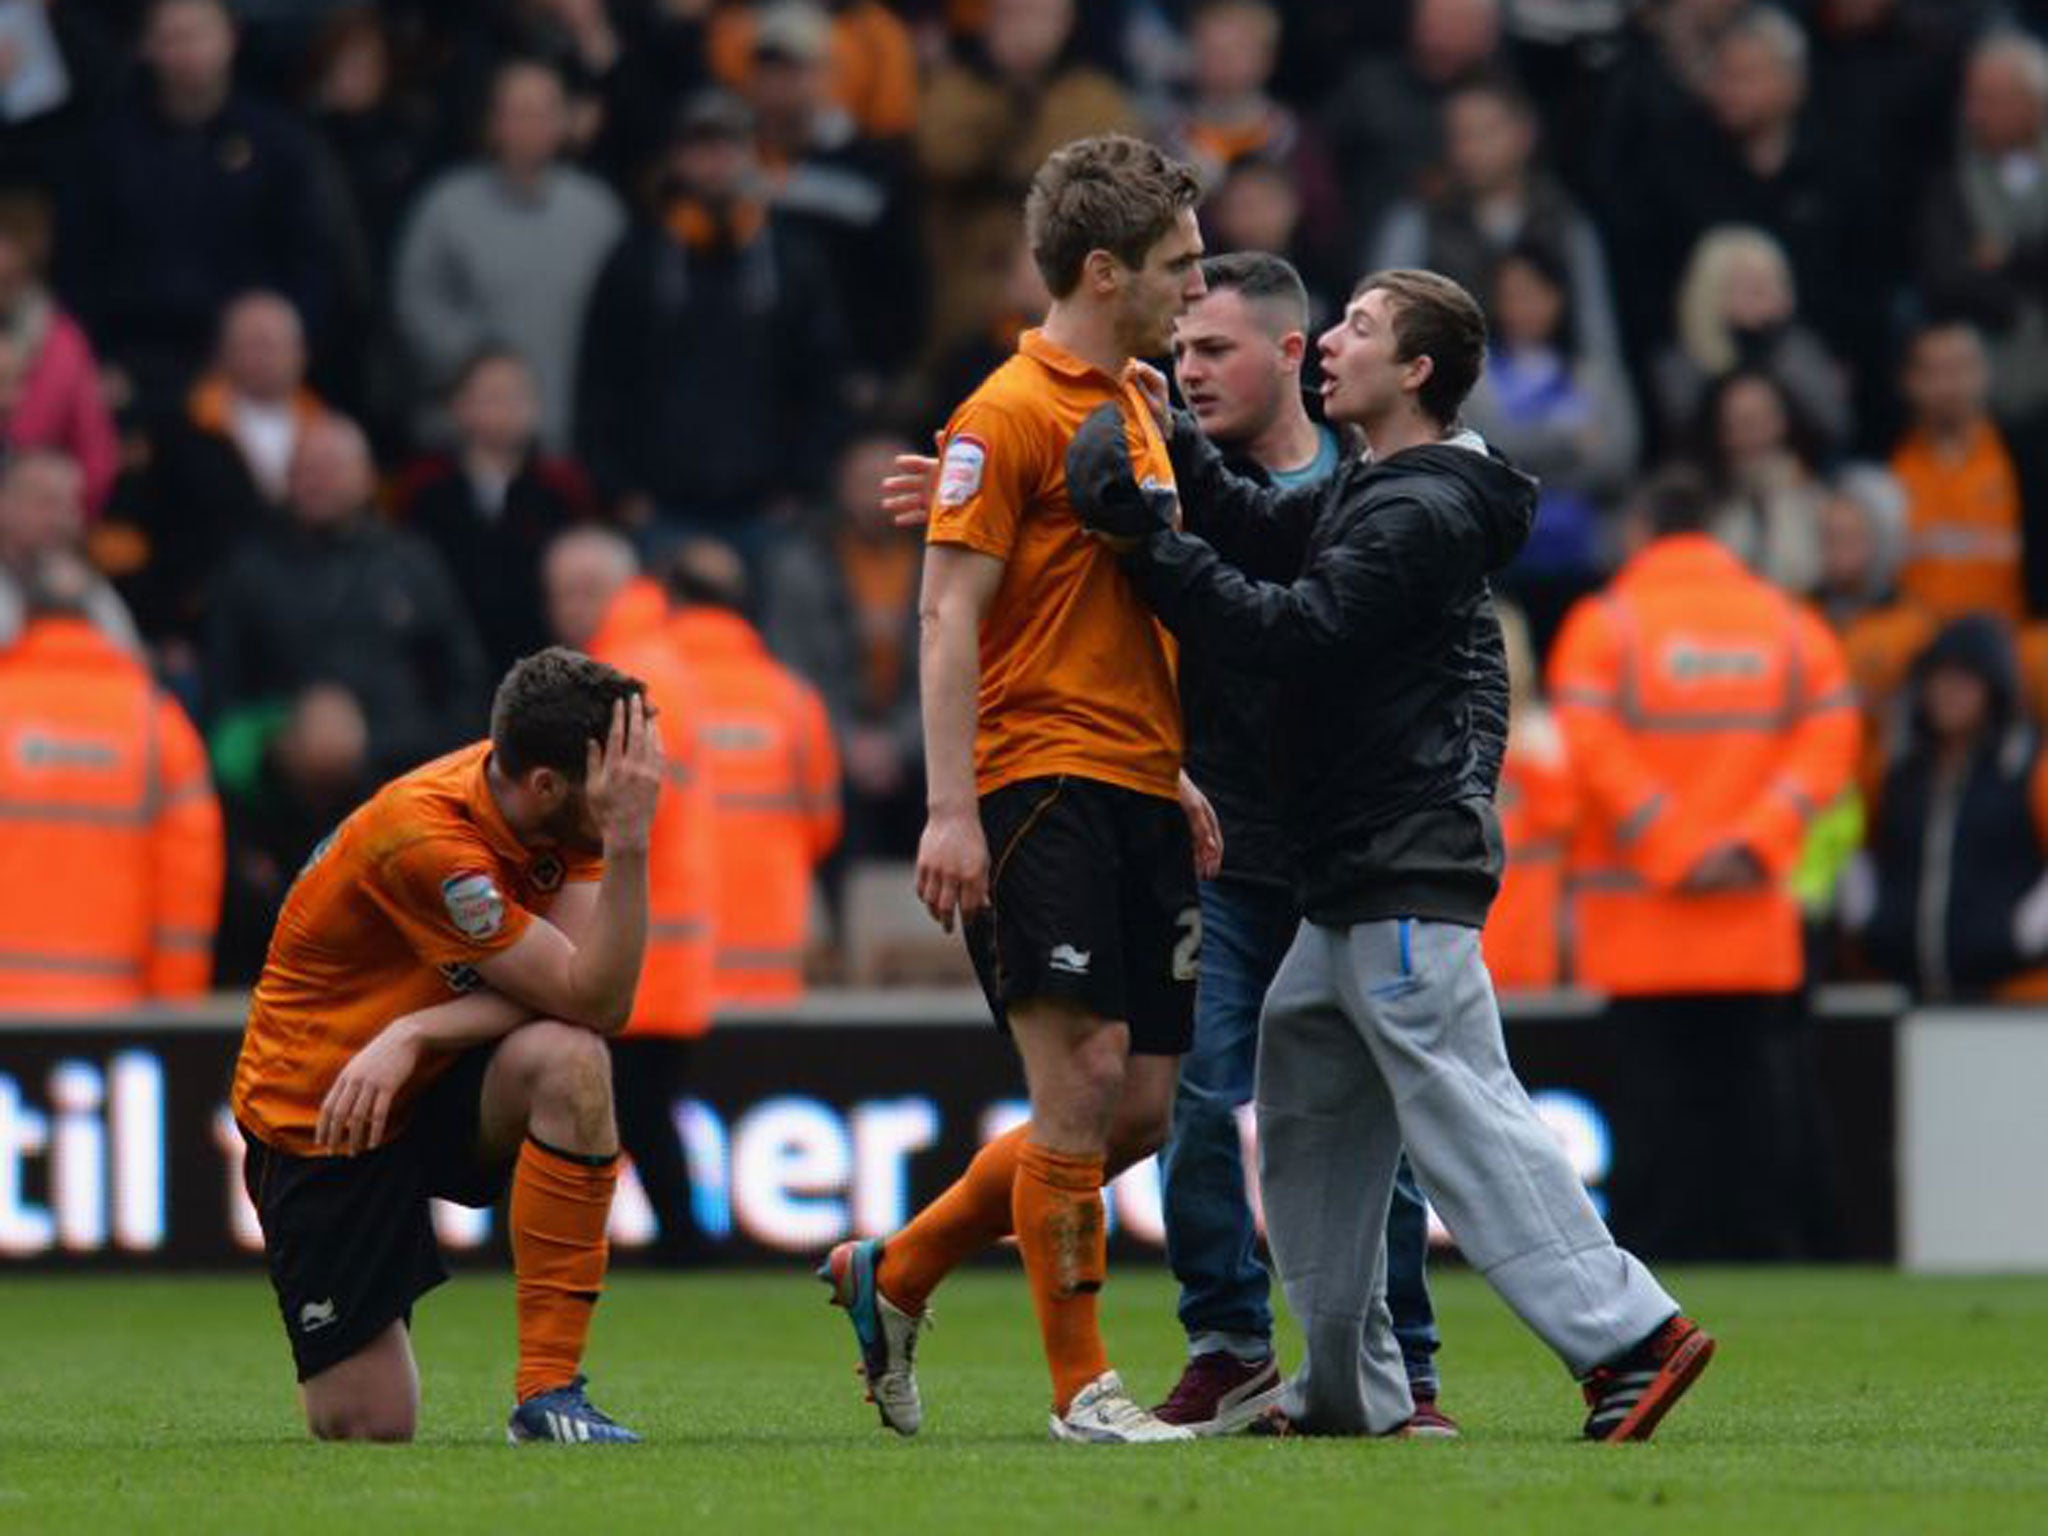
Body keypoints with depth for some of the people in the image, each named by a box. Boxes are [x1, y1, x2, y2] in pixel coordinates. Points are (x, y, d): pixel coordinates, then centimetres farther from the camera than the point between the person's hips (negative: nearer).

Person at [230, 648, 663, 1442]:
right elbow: (591, 997, -30)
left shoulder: (559, 805, -9)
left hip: (438, 1086, 5)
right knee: (369, 1429, -9)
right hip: (315, 1124, -5)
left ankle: (549, 1393, -24)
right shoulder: (424, 842, -30)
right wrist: (628, 841, -40)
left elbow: (601, 998, -18)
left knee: (569, 1063, -31)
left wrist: (415, 1033, -31)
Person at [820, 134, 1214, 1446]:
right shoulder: (1010, 415, -8)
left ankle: (896, 1273, 21)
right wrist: (951, 809, -19)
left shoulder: (1135, 406, 18)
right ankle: (1083, 1388, -3)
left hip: (1135, 793, 9)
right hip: (1042, 790, -9)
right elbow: (950, 619, -12)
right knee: (1085, 1082, -11)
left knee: (1138, 1109, 6)